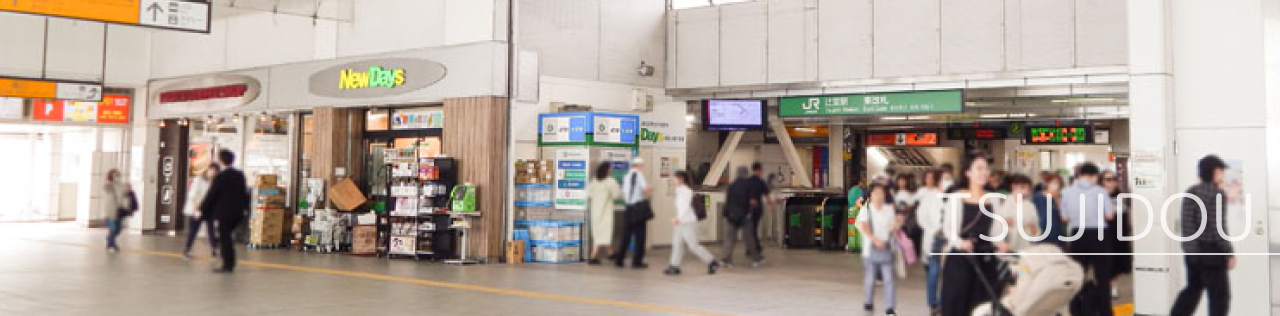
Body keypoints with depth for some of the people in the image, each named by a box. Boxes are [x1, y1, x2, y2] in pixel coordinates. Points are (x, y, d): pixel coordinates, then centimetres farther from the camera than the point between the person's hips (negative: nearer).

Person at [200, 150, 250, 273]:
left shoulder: (220, 177, -14)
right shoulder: (240, 175, 7)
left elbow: (211, 195, -9)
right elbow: (245, 193, 13)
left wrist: (202, 209, 0)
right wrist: (244, 207, 23)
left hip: (224, 213, -7)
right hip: (238, 212, 7)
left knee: (224, 238, 0)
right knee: (226, 237, 17)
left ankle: (227, 265, 1)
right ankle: (230, 263, 17)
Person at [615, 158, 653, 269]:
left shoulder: (626, 176, 10)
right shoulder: (639, 174, -9)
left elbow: (623, 195, 11)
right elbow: (645, 190, -18)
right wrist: (650, 189, 3)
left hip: (629, 208, 6)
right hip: (640, 207, -6)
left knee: (626, 235, 13)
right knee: (640, 235, 2)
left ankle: (618, 259, 13)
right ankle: (637, 261, 4)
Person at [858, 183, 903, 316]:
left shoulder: (890, 209, 11)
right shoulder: (866, 209, 3)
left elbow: (893, 229, 10)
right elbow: (864, 226, -12)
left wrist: (898, 223, -14)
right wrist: (875, 239, -26)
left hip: (887, 248, 1)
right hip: (871, 248, -1)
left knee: (889, 277, -7)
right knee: (870, 277, 4)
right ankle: (869, 302, 24)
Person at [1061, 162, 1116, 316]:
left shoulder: (1067, 192, -2)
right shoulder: (1099, 191, -8)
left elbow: (1065, 217, 0)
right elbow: (1109, 214, -8)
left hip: (1078, 236, 2)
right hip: (1098, 235, -2)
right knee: (1102, 275, 9)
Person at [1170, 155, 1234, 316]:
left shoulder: (1190, 192, 7)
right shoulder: (1217, 194, -15)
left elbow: (1186, 223, 8)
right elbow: (1219, 228, -18)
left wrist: (1189, 246, 15)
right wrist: (1230, 254, -12)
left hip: (1192, 250, 8)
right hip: (1211, 251, -8)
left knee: (1193, 288, 21)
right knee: (1219, 295, 3)